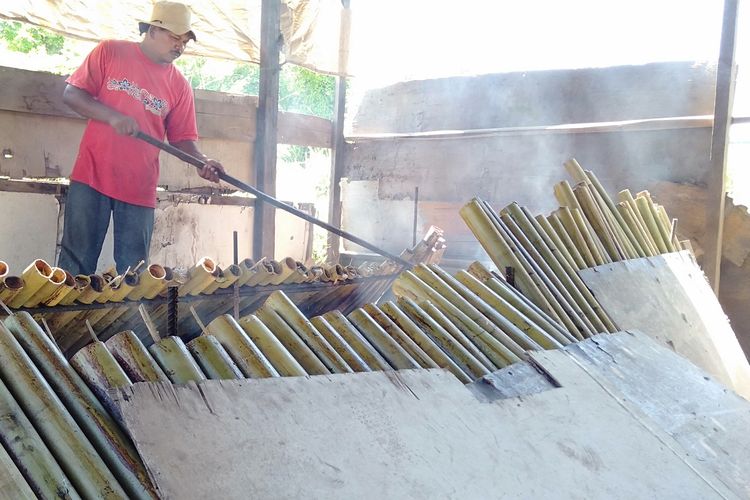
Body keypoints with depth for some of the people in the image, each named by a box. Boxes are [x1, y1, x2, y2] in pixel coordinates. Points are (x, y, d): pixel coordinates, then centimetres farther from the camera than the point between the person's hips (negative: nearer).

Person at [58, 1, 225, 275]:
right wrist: (112, 116, -16)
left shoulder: (179, 85, 7)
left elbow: (182, 138, 8)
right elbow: (71, 94, 0)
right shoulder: (110, 52, 2)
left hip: (140, 189, 2)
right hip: (91, 179, -2)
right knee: (76, 265, 3)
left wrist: (202, 161, -13)